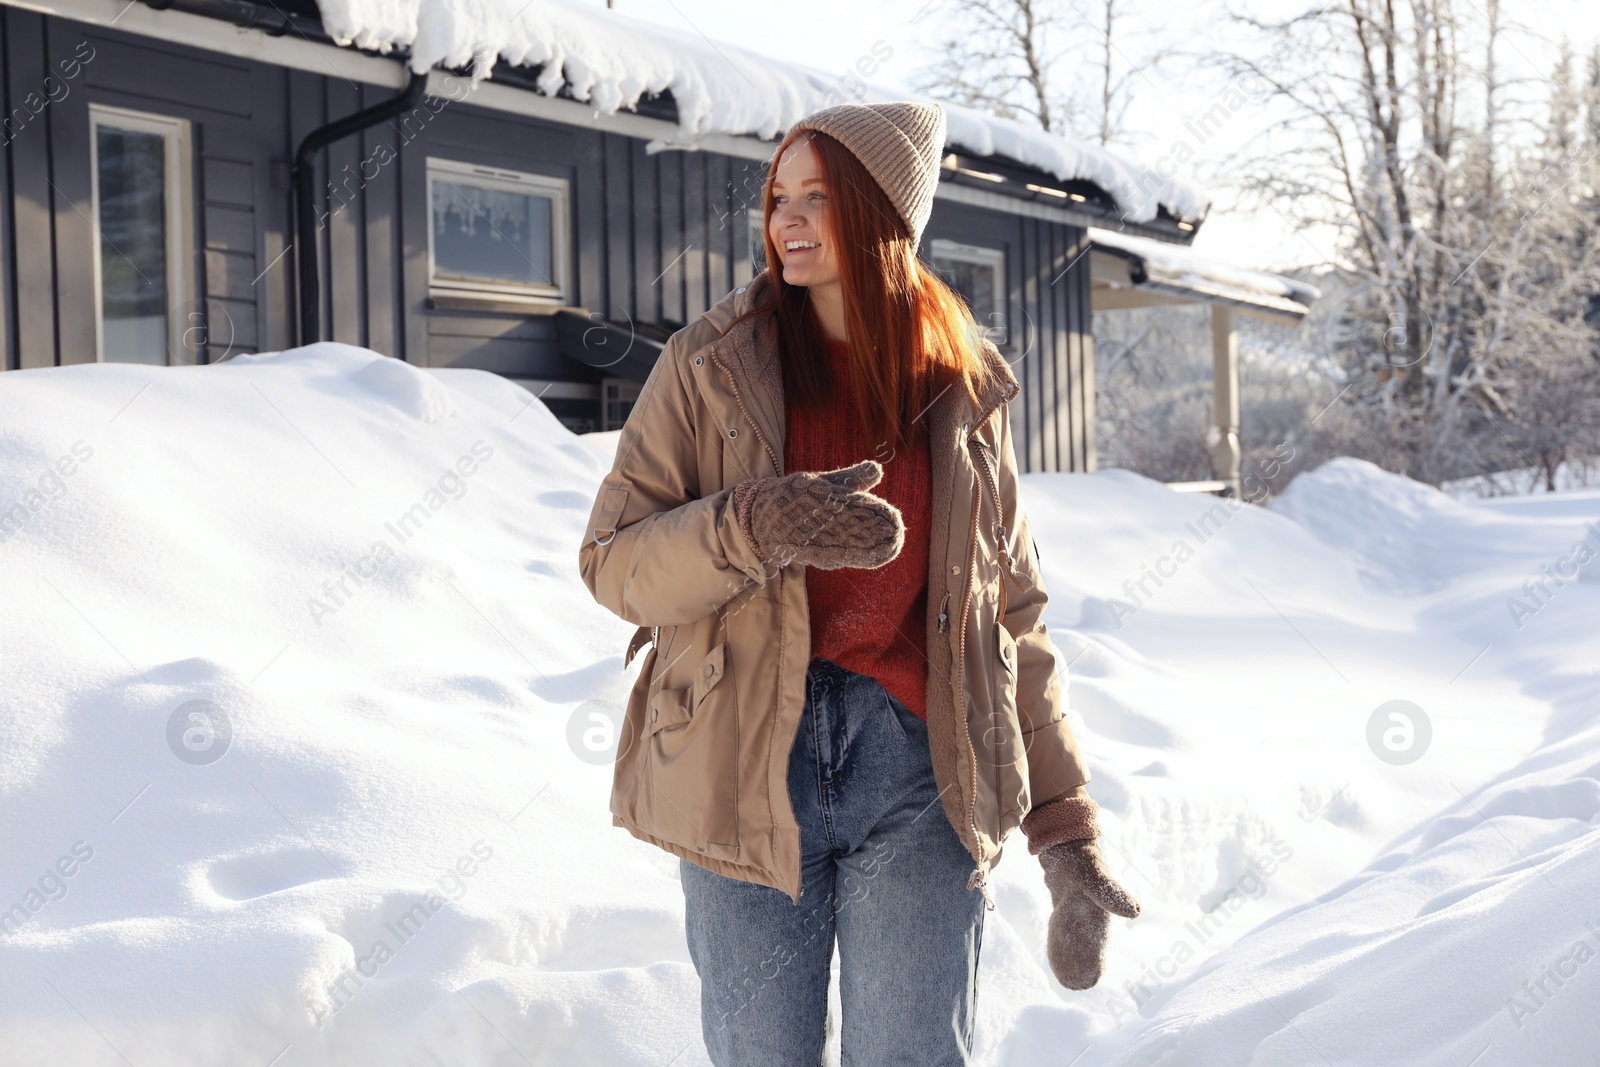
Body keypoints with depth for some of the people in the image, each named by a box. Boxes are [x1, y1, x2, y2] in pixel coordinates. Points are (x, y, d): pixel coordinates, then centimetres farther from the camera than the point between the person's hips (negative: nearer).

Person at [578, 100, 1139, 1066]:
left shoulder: (965, 390, 7)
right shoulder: (712, 365, 2)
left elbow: (1011, 614, 9)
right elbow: (614, 566, -3)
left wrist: (1067, 828, 4)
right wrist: (750, 528, -23)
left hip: (918, 773, 1)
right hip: (746, 767, 0)